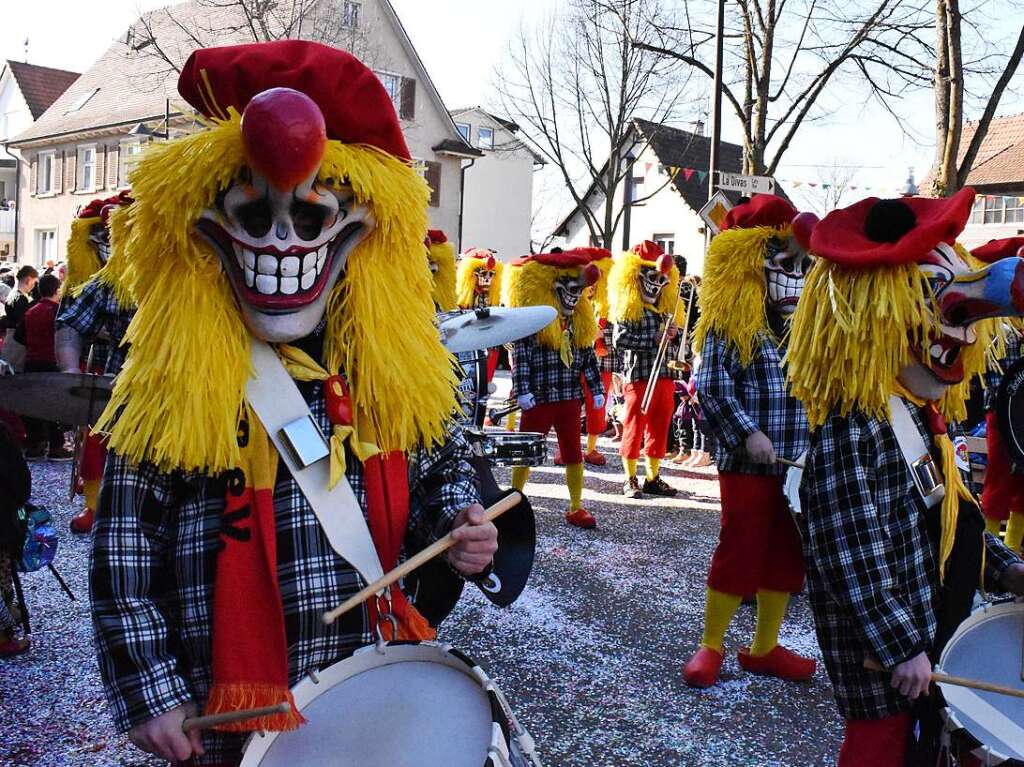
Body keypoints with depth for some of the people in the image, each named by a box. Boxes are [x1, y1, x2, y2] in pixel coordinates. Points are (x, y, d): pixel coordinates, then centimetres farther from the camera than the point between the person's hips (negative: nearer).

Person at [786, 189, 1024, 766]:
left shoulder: (925, 419, 10)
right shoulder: (850, 430, -22)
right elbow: (853, 556, -25)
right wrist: (902, 648, -23)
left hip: (935, 640, 10)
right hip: (886, 658, -10)